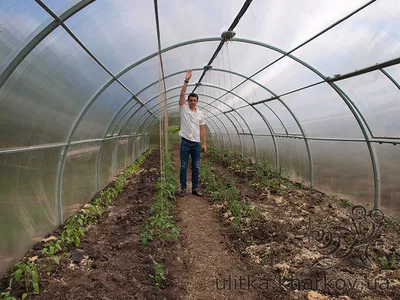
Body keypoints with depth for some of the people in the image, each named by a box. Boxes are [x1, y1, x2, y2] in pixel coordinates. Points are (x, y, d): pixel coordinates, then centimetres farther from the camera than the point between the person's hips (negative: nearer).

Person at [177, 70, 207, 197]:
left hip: (196, 143, 3)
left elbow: (202, 129, 8)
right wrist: (186, 80, -20)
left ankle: (195, 188, 17)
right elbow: (182, 94, -13)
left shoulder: (200, 114, 8)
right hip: (185, 142, -3)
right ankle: (183, 188, 14)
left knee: (196, 167, 8)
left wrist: (204, 143, 2)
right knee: (183, 167, 3)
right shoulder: (183, 109, 0)